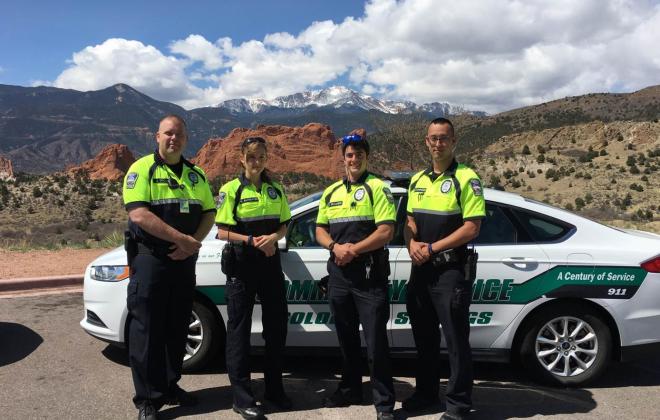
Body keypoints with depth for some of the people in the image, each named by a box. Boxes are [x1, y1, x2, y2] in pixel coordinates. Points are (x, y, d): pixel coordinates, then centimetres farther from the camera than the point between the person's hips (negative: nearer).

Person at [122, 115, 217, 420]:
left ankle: (170, 387, 27)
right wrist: (183, 239, -20)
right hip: (150, 258, -5)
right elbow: (139, 214, -18)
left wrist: (194, 243, -9)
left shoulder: (195, 175, 12)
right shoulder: (142, 169, -6)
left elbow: (209, 212, 11)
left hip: (184, 261, 6)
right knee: (147, 330, 0)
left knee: (177, 328, 13)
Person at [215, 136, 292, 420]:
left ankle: (274, 389, 26)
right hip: (242, 264, -4)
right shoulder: (231, 190, -4)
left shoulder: (275, 190, 9)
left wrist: (273, 237, -10)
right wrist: (251, 240, -20)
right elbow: (222, 232, -7)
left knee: (276, 325, 10)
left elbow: (283, 226, 11)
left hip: (271, 262, 5)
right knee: (239, 329, 1)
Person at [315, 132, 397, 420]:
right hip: (338, 273, 6)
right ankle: (349, 390, 32)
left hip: (369, 274, -6)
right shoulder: (331, 192, 14)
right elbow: (320, 230, 14)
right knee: (346, 338, 16)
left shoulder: (377, 188, -4)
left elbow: (386, 231, -12)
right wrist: (335, 247, -6)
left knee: (375, 340, -3)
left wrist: (353, 250, -17)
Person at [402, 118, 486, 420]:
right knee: (424, 336, 16)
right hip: (420, 270, 7)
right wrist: (412, 244, -5)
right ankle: (426, 392, 32)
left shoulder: (466, 178, -8)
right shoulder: (418, 180, 13)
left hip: (451, 270, -7)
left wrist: (432, 248, -15)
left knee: (455, 338, 2)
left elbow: (472, 227, -14)